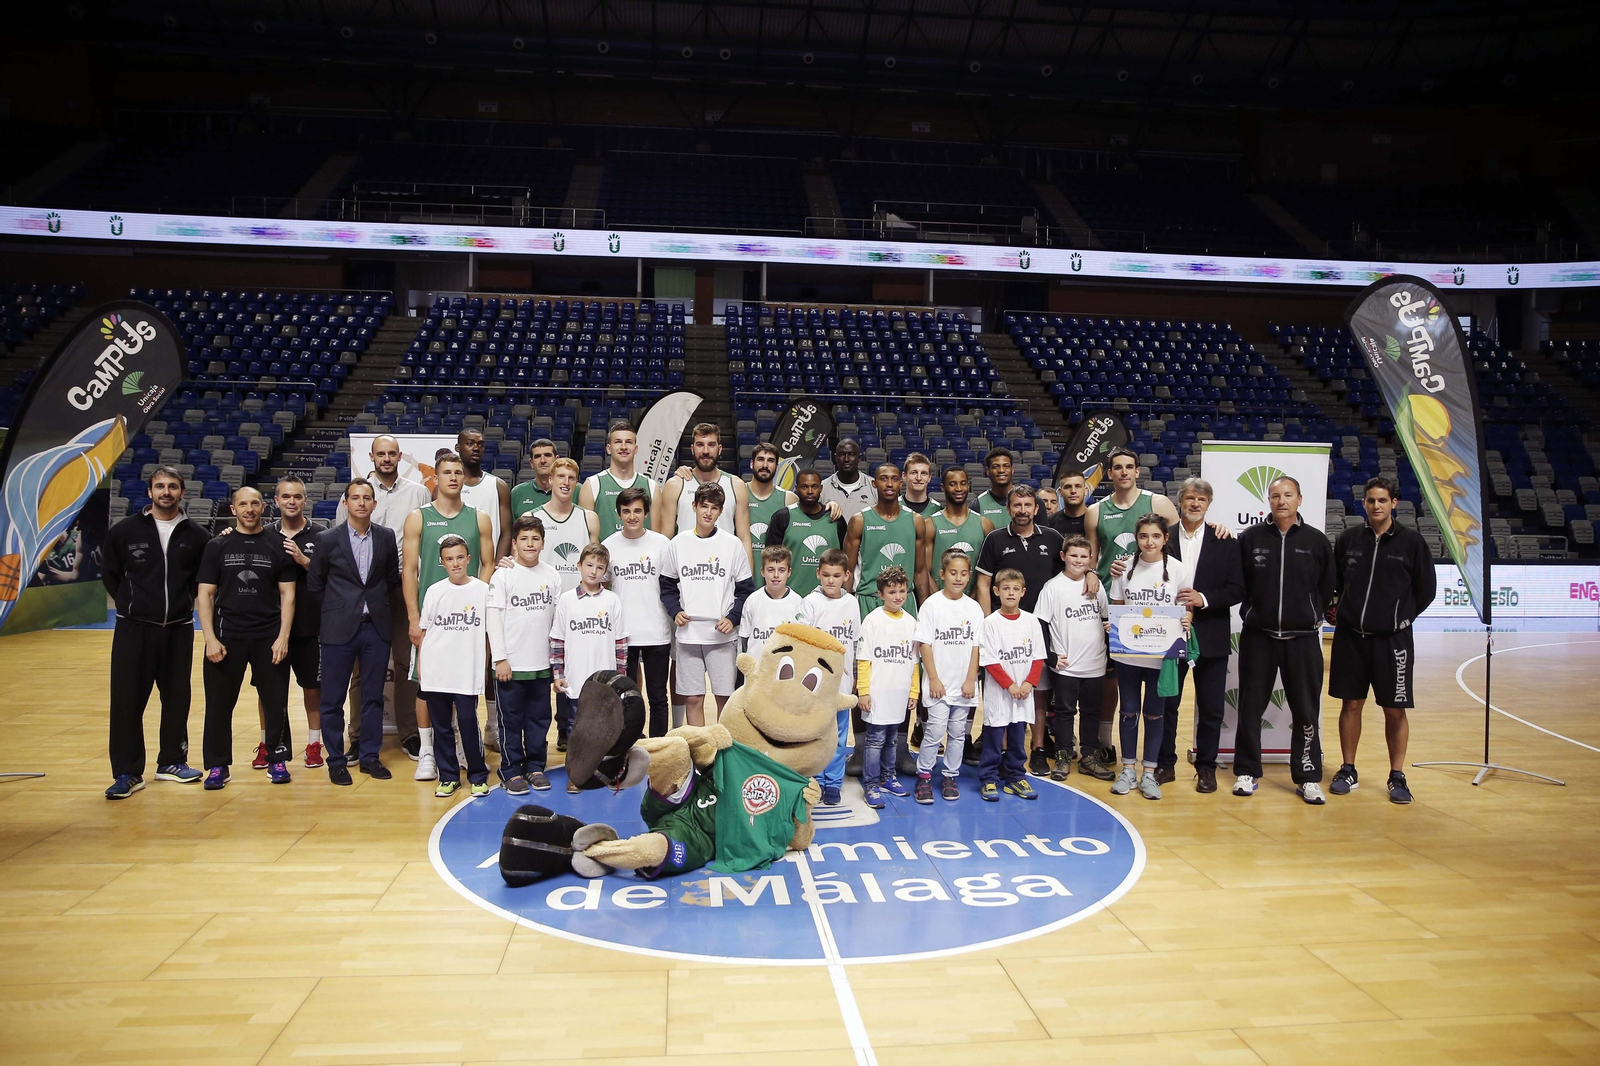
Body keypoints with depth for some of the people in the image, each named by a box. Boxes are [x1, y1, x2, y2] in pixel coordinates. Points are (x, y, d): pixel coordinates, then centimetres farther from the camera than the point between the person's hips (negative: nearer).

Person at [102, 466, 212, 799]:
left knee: (177, 699, 10)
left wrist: (184, 602, 5)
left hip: (179, 630, 2)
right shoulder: (124, 531, -1)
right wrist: (132, 603, 4)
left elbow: (203, 577, 14)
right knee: (127, 702, -1)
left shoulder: (196, 535, 2)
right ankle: (127, 773, 8)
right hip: (134, 629, -2)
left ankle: (171, 762, 24)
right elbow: (109, 574, 8)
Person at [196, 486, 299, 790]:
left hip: (269, 637, 0)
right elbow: (204, 595, 4)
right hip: (226, 636, 0)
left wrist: (283, 637, -5)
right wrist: (210, 638, -6)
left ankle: (277, 760, 17)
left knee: (275, 701, 3)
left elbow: (287, 594, 3)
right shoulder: (217, 546, 5)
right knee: (219, 703, 3)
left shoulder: (278, 546, 4)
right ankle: (218, 766, 15)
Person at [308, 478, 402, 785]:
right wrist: (338, 610, 6)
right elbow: (314, 584, 5)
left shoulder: (386, 537, 4)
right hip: (339, 630, -2)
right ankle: (336, 760, 16)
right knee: (333, 699, 4)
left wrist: (380, 608, 8)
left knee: (373, 696, 9)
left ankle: (369, 756, 20)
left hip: (377, 627, 2)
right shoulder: (327, 539, -2)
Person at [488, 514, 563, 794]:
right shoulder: (503, 574, -5)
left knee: (539, 719, 11)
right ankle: (511, 771, 16)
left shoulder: (551, 574, 5)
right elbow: (494, 617, -6)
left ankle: (535, 767, 24)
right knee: (510, 720, 5)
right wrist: (500, 658, -10)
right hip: (511, 663, -3)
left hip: (542, 663, 3)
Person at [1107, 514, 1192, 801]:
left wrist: (1186, 620, -17)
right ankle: (1128, 770, 20)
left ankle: (1149, 774, 18)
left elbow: (1187, 606, 3)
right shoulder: (1125, 568, 1)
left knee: (1154, 713, 7)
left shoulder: (1177, 569, -4)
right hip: (1127, 653, 1)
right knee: (1129, 711, 9)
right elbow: (1116, 608, 8)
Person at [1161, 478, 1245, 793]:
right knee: (1166, 703, 8)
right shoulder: (1164, 538, 1)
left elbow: (1237, 589, -3)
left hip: (1211, 638, 0)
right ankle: (1165, 764, 22)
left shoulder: (1223, 542, 1)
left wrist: (1204, 599, -17)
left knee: (1211, 708, 7)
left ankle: (1206, 767, 21)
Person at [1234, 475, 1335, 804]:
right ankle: (1247, 772, 17)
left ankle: (1308, 777, 15)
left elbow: (1327, 588, 9)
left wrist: (1313, 616, 4)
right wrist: (1249, 611, 0)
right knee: (1250, 707, 5)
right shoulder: (1250, 538, 1)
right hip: (1257, 636, 0)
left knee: (1306, 711, 4)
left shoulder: (1316, 541, 2)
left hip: (1302, 639, 0)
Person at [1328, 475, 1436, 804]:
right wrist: (1345, 610, 7)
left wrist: (1401, 616, 1)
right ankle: (1348, 771, 19)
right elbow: (1333, 581, 14)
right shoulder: (1349, 539, 3)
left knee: (1395, 710, 3)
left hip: (1393, 639, -2)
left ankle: (1397, 777, 17)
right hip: (1350, 636, 2)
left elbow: (1426, 589, 4)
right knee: (1351, 704, 9)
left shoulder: (1411, 541, -2)